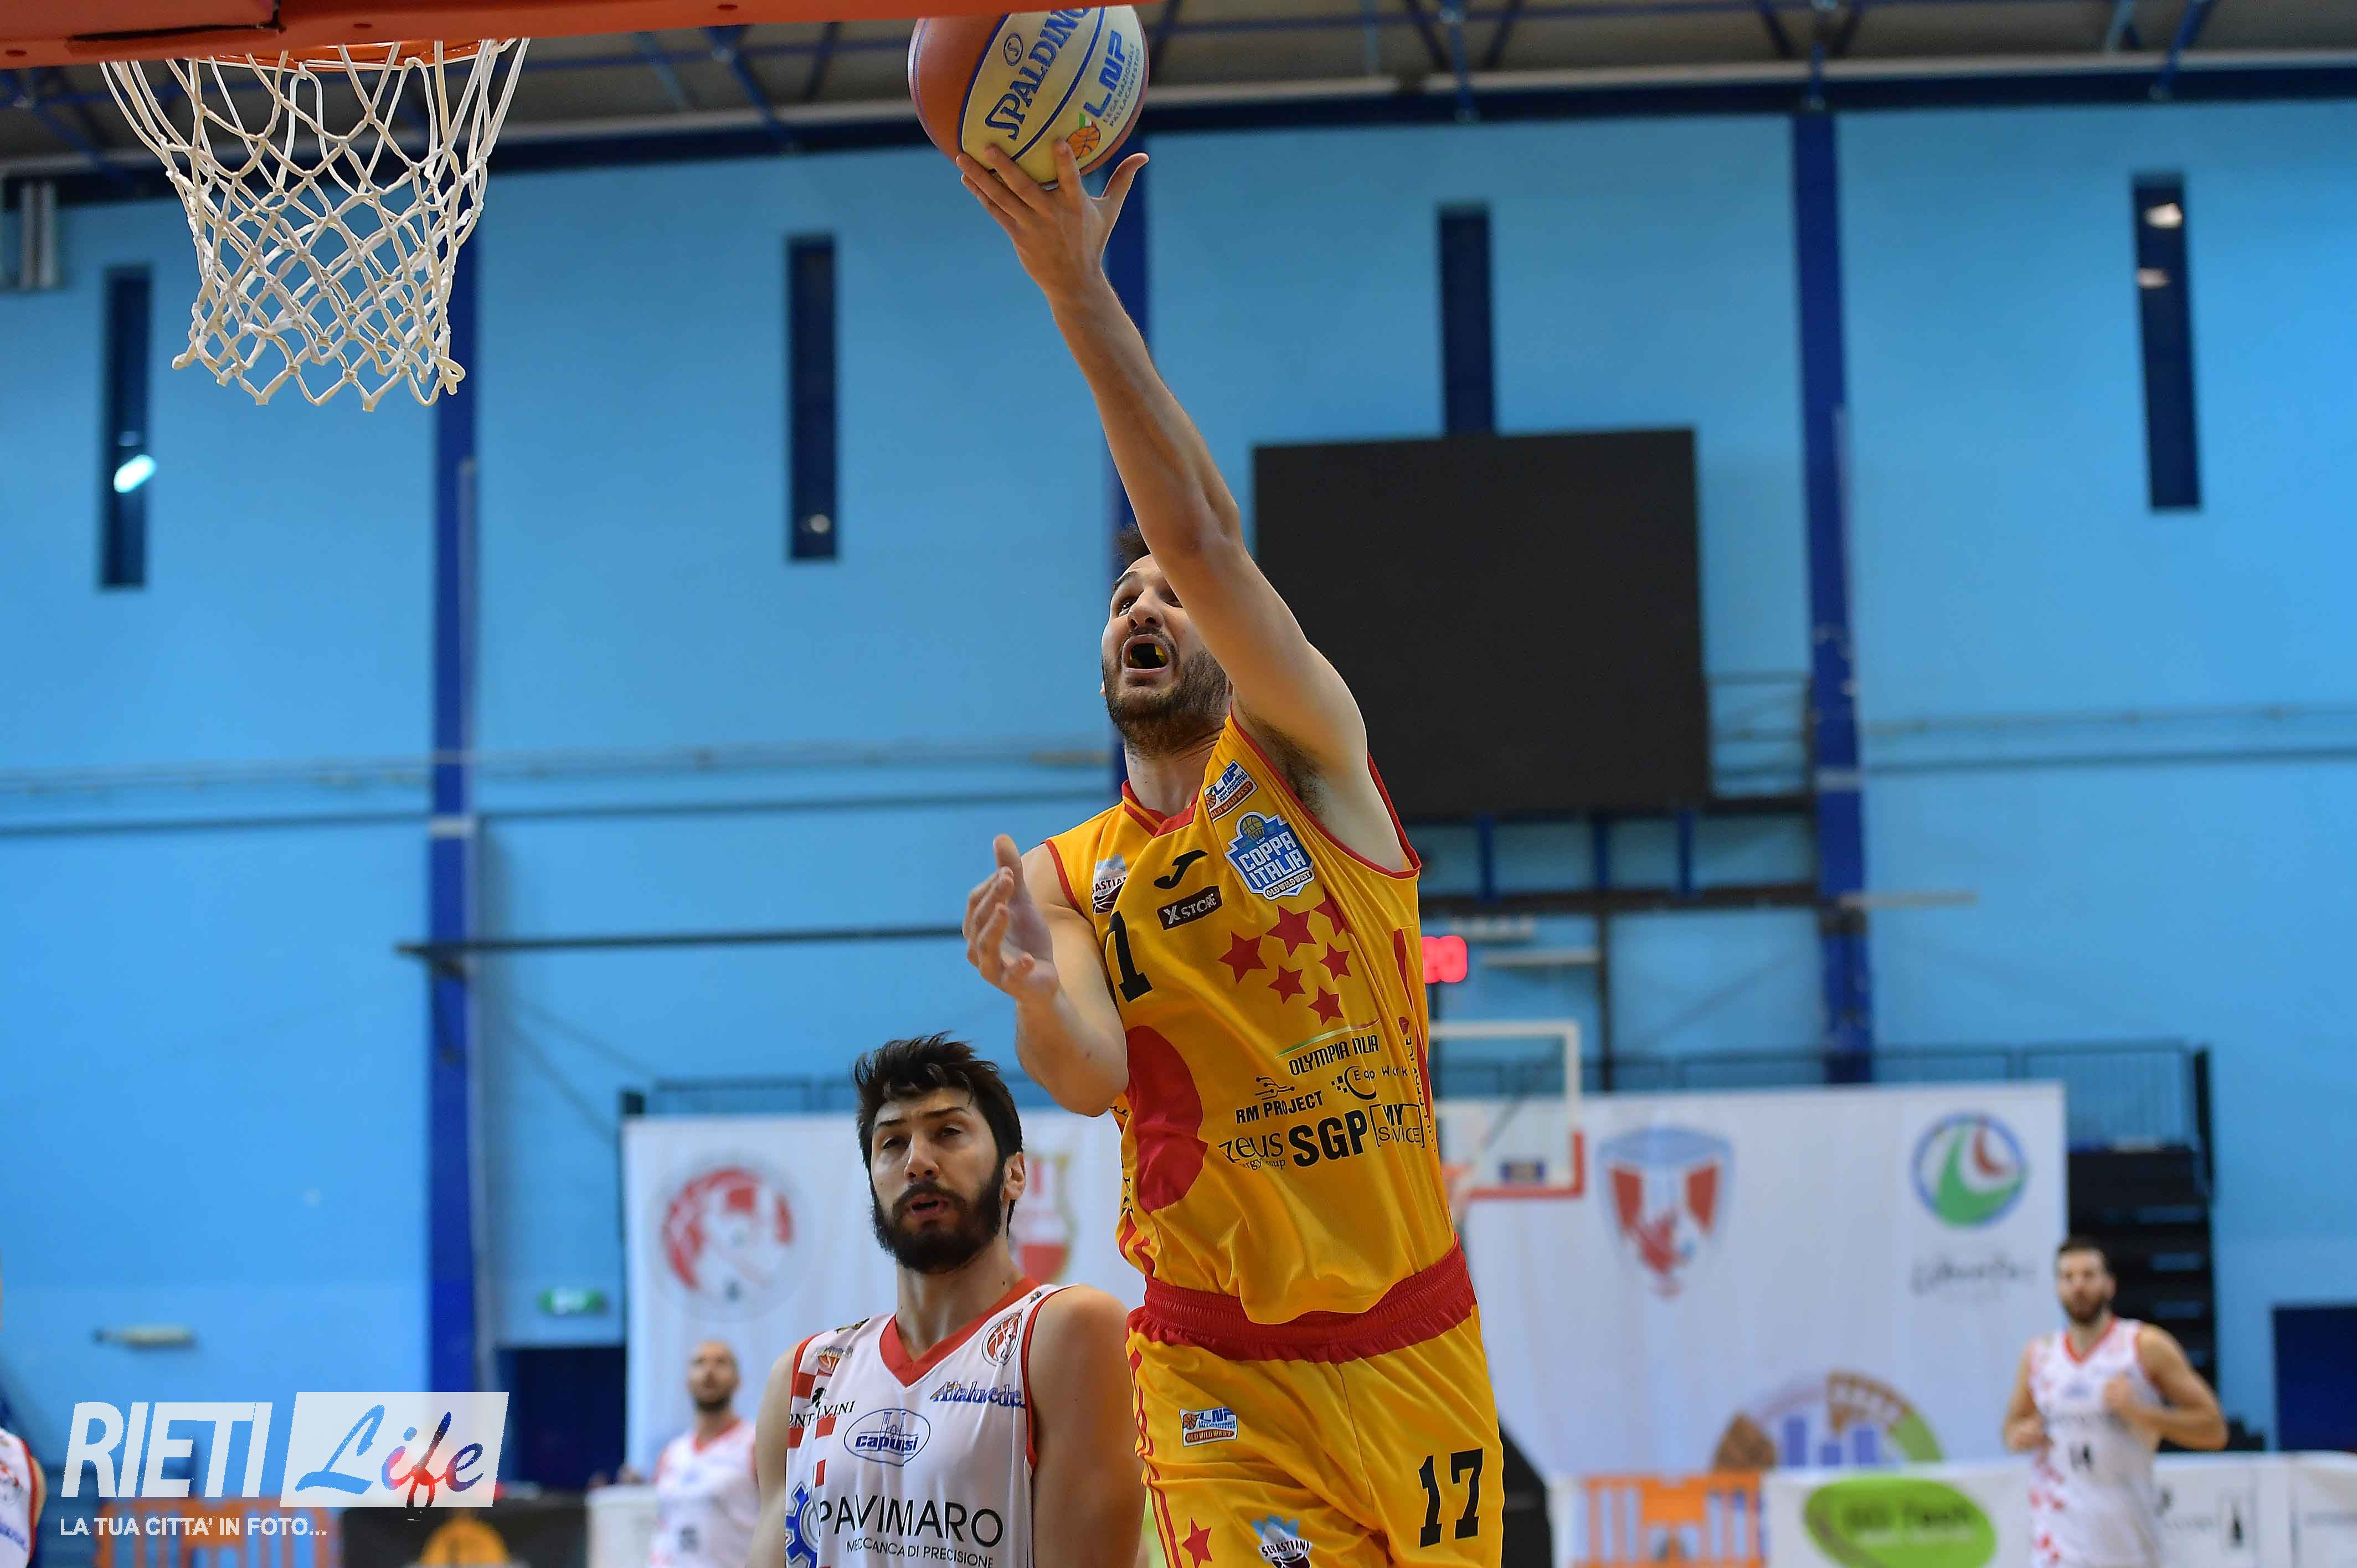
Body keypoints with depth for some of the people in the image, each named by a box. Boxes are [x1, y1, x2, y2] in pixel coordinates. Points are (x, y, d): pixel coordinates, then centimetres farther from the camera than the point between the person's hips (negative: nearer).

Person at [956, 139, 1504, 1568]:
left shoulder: (1309, 759, 1)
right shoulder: (1060, 878, 7)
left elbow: (1206, 539, -14)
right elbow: (1092, 1080, -11)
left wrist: (1082, 292, -20)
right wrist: (1037, 995, -34)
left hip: (1414, 1343, 0)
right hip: (1223, 1375, 0)